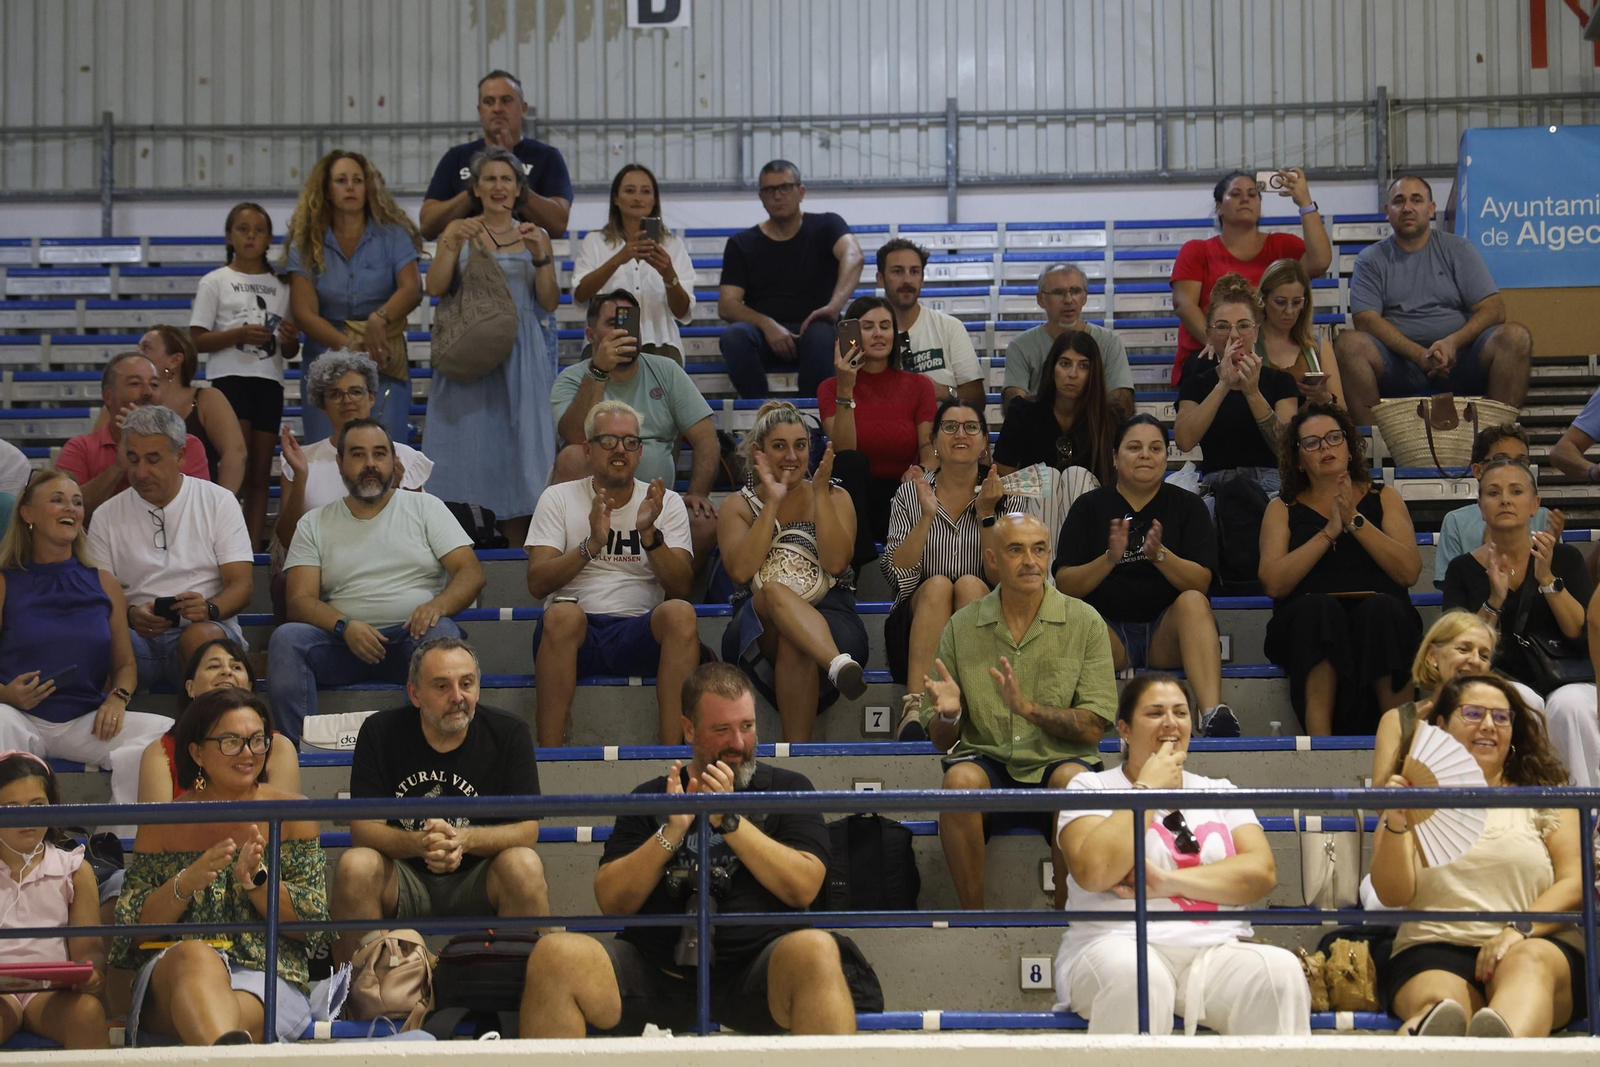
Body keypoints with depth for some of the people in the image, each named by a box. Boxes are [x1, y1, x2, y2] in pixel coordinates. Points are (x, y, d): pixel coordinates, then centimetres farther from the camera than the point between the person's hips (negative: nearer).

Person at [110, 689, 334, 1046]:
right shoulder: (163, 824, 12)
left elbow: (311, 922, 6)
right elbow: (133, 932, 7)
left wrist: (255, 879, -11)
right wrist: (186, 882, -11)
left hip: (269, 980, 1)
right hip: (171, 977, -1)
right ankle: (230, 1050, -70)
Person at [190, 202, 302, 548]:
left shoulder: (280, 285, 14)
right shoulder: (215, 282, 4)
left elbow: (290, 352, 18)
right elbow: (197, 340, -2)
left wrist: (291, 338, -6)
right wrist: (239, 335, -16)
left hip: (269, 381, 4)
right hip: (229, 377, -4)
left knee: (260, 475, 4)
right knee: (236, 465, -19)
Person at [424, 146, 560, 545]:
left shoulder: (535, 237, 11)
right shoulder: (459, 231, 9)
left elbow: (550, 302, 4)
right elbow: (435, 287, -2)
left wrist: (539, 255, -8)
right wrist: (453, 244, -13)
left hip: (520, 354, 1)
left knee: (517, 442, -3)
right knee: (469, 443, -4)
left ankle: (518, 547, 0)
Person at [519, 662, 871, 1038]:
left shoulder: (787, 788, 14)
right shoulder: (650, 797, 18)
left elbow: (803, 888, -1)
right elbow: (612, 902, 8)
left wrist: (728, 820, -6)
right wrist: (671, 832, -5)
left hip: (757, 969, -2)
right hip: (658, 970, 2)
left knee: (816, 950, -35)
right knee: (553, 953, -23)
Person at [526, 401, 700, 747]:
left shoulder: (666, 502, 13)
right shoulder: (559, 498, 11)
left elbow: (680, 588, 0)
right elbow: (537, 582, -3)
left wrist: (649, 533, -16)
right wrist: (592, 545, -17)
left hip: (641, 633, 1)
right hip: (575, 632, -1)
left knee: (679, 612, -30)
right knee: (563, 613, -34)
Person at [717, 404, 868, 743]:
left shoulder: (834, 498, 16)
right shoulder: (738, 505, 15)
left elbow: (836, 562, -5)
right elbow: (741, 571, -6)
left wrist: (820, 493, -5)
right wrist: (772, 503, -5)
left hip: (830, 620, 0)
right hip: (757, 624, 0)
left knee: (795, 643, -37)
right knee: (774, 591, -37)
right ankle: (839, 665, -60)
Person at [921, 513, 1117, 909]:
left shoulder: (1084, 623, 1)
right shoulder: (962, 627, 6)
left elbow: (1093, 728, -4)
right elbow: (941, 740, 9)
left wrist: (1028, 707, -19)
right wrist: (947, 714, -15)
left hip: (1058, 761, -1)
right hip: (988, 761, 1)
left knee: (1073, 780, -34)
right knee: (959, 779, -32)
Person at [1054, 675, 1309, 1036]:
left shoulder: (1220, 791, 20)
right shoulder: (1091, 787, 10)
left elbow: (1262, 872, 4)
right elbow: (1094, 872, -10)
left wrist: (1167, 881, -8)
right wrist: (1148, 788, -2)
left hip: (1217, 952, 3)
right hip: (1120, 945, -3)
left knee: (1281, 971, -29)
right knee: (1134, 975, -38)